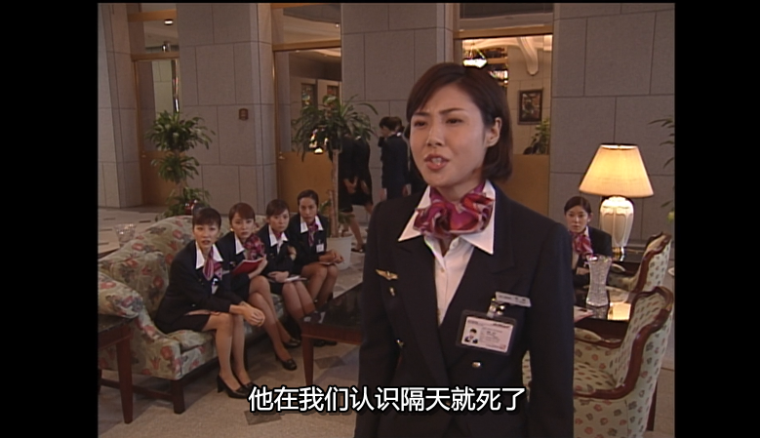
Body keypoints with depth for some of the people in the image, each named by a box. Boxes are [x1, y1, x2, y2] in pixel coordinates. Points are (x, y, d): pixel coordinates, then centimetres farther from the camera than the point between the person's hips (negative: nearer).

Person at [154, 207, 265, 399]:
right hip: (176, 315, -6)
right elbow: (202, 299, -26)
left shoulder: (219, 254, -5)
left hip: (199, 307, 7)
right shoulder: (182, 261, -26)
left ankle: (239, 369, -6)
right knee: (224, 319, -26)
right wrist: (239, 309, -33)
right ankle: (225, 375, -9)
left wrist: (246, 307, -22)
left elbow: (224, 291, -5)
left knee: (237, 316, -19)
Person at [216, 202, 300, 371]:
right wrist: (255, 273, -24)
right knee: (262, 282, -29)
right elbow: (227, 282, -25)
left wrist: (263, 266, -19)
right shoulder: (224, 245, -21)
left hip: (250, 289, 5)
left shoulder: (256, 240, -3)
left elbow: (264, 267, 3)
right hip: (230, 293, -5)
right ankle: (281, 332, -18)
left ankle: (278, 346, -20)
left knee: (258, 299, -30)